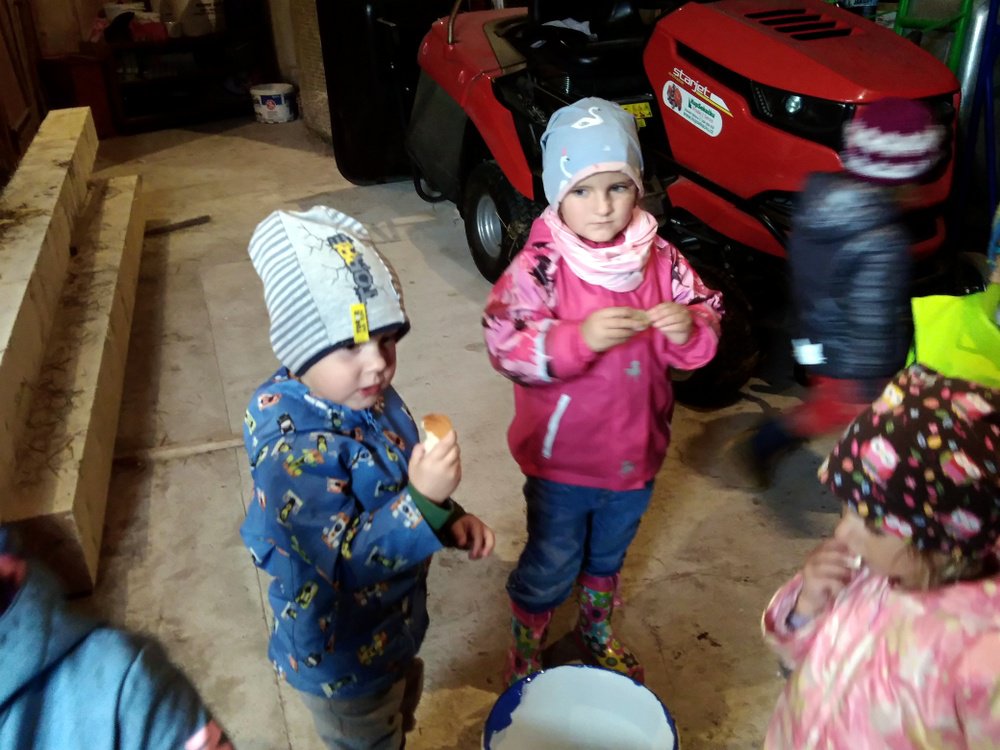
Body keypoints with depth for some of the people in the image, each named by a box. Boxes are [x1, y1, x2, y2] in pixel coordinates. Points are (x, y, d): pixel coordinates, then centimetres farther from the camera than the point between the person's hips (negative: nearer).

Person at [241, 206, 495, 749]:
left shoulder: (368, 396, -10)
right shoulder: (294, 447, -36)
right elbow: (348, 558, -34)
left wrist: (450, 519, -9)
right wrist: (424, 499, -44)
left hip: (392, 626, 7)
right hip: (342, 656, -7)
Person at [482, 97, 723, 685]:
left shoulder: (660, 258, -7)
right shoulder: (539, 266, -20)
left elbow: (708, 318, -3)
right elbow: (505, 346, -27)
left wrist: (689, 330, -26)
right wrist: (579, 337, -41)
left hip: (635, 451, 4)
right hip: (562, 457, -4)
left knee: (609, 555, 28)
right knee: (550, 567, 16)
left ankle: (597, 631, 57)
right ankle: (524, 654, 44)